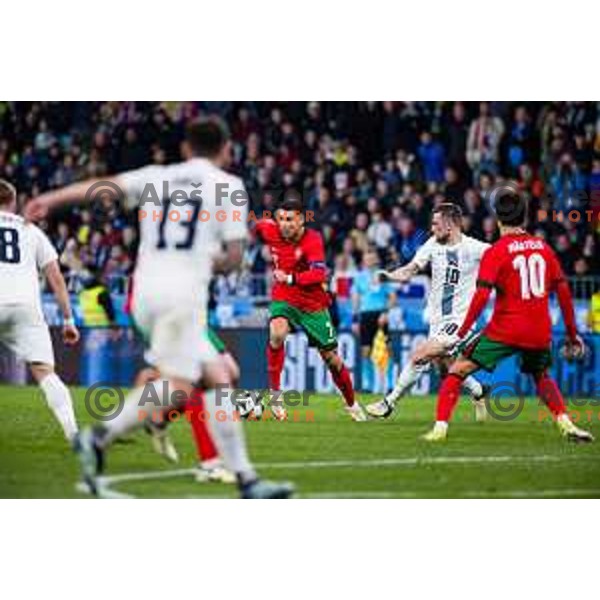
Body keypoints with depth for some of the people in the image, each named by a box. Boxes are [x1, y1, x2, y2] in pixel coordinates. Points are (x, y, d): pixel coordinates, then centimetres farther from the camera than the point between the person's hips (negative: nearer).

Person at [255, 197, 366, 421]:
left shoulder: (312, 240, -23)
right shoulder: (271, 231, -11)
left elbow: (319, 274, -33)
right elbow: (260, 225, 14)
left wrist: (290, 278, -38)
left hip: (313, 304, -2)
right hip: (283, 299, 2)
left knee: (331, 357, 8)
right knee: (277, 333, -31)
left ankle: (351, 404, 31)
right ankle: (275, 393, -20)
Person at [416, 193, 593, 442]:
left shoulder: (495, 252, -5)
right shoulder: (544, 248, 8)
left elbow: (481, 297, -14)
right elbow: (563, 291, 9)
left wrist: (460, 334, -12)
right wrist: (572, 334, 17)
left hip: (505, 330, -4)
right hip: (540, 333, 4)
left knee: (457, 372, 4)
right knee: (542, 378, 30)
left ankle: (440, 427, -8)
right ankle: (567, 425, 13)